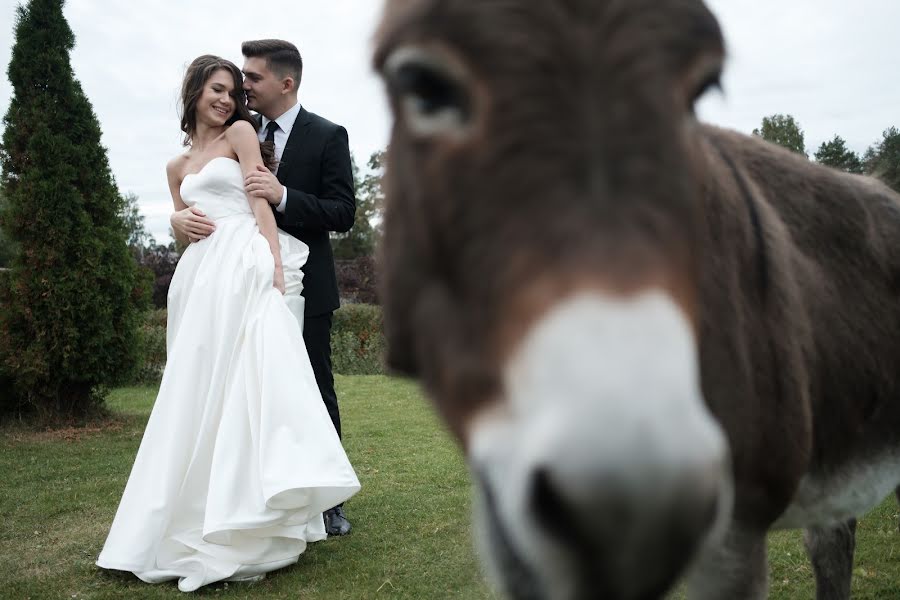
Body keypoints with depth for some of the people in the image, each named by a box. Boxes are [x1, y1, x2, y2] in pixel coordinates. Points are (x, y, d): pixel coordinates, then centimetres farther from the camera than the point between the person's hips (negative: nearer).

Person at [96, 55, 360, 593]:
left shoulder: (241, 133, 9)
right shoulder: (177, 167, 24)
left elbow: (260, 199, -3)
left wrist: (274, 261, -14)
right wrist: (184, 227, 6)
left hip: (244, 267, -5)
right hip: (199, 277, 5)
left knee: (248, 377, -12)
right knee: (198, 388, 3)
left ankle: (248, 521, -9)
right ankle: (194, 519, 12)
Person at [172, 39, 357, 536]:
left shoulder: (327, 136, -5)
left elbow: (344, 214, -11)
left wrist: (284, 196, -24)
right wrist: (181, 217, -15)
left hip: (302, 288, -4)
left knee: (314, 392, 5)